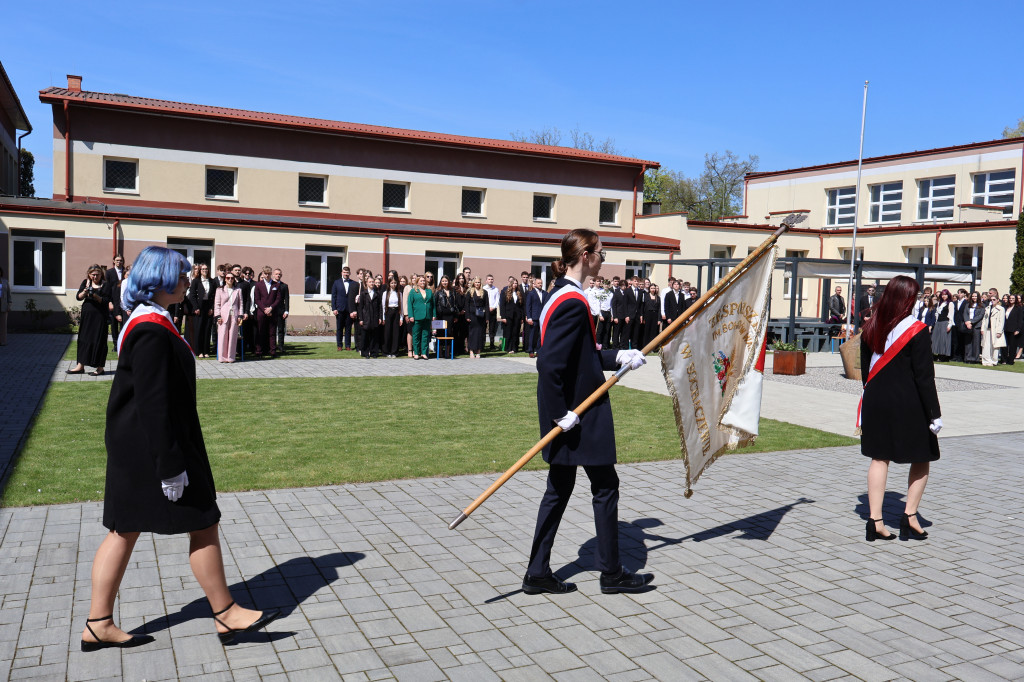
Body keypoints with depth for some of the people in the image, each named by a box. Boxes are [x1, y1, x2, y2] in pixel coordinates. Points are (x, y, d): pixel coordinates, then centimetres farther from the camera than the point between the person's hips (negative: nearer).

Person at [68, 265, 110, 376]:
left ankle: (100, 368, 6)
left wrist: (95, 296, -22)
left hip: (100, 316, -5)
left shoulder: (105, 285, -4)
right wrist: (85, 292, -16)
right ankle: (80, 366, 17)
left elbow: (106, 301, -10)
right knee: (83, 339, 9)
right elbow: (78, 297, 3)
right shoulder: (85, 283, 9)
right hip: (87, 315, 5)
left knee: (98, 341, -1)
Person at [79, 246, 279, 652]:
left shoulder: (146, 322, 10)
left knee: (125, 531, 15)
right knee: (202, 524, 2)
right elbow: (153, 403, -24)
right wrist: (170, 465, -22)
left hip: (133, 448, 10)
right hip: (151, 446, -10)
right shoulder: (152, 331, -22)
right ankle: (225, 614, 16)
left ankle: (99, 624, 24)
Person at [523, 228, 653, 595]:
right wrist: (561, 414, -22)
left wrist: (619, 356, 18)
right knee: (605, 486, 5)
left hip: (570, 413, 10)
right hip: (581, 414, -10)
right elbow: (551, 364, -27)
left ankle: (538, 573, 20)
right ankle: (611, 573, 20)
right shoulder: (573, 302, -21)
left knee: (559, 488, 14)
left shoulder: (559, 295, 11)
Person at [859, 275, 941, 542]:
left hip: (876, 401, 5)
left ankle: (875, 521, 8)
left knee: (879, 458, 9)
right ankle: (910, 516, 11)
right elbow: (924, 376, -13)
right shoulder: (916, 330, -13)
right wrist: (934, 413, -8)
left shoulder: (870, 327, 2)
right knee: (921, 458, 13)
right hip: (909, 405, -4)